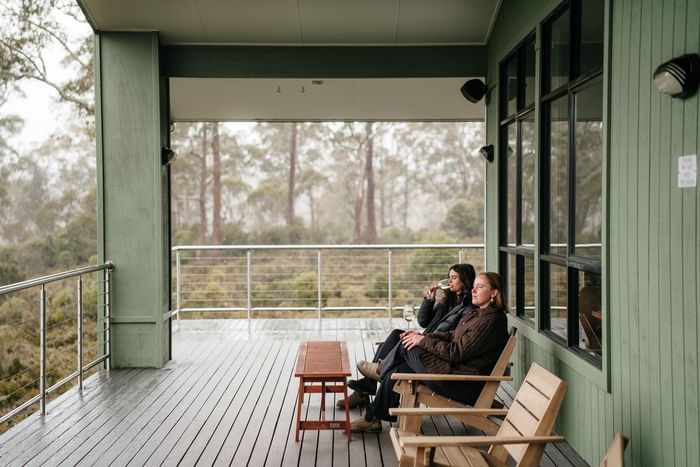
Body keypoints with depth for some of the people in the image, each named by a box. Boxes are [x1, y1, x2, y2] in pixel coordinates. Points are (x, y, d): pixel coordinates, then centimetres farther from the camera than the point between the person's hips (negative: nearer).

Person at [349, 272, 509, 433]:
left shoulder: (491, 321, -19)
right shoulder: (477, 313, 13)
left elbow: (457, 352, -22)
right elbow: (452, 336, 15)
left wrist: (423, 341, -13)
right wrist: (421, 336, 2)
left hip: (464, 385, -10)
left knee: (408, 347, -9)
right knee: (395, 371, 0)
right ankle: (373, 418, 9)